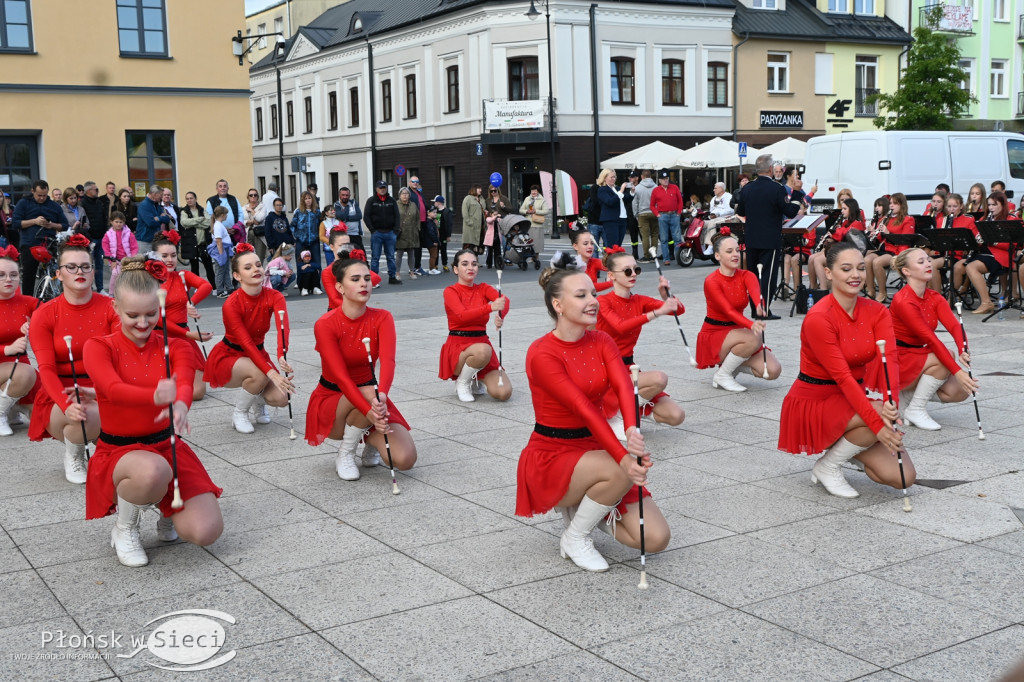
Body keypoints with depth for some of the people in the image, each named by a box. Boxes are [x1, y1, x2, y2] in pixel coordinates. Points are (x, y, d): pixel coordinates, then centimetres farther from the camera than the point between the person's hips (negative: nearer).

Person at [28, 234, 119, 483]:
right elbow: (46, 369, -9)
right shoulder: (45, 314, -2)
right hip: (60, 395, -1)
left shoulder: (110, 308, 0)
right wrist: (67, 405, -29)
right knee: (89, 416, -34)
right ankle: (73, 454, 2)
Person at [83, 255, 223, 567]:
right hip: (118, 451, -3)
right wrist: (155, 396, -51)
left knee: (206, 532, -16)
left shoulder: (175, 348, 2)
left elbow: (184, 383, -20)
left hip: (167, 445, 3)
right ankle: (124, 527, -6)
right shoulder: (99, 348, -7)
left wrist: (180, 405, -48)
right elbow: (114, 389, -28)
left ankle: (168, 509, 22)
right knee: (152, 471, -41)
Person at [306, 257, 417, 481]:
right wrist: (369, 413, -43)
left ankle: (371, 440, 15)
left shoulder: (382, 318, -10)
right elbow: (341, 377, -28)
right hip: (331, 401, -3)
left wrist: (381, 396, -50)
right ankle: (344, 454, -11)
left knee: (405, 460, -19)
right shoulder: (325, 325, -19)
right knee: (367, 394, -38)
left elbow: (388, 361, -28)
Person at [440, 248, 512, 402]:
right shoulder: (450, 291, -5)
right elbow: (463, 315, -25)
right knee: (483, 350, -39)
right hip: (458, 347, -4)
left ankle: (476, 380, 17)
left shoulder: (483, 288, 7)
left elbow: (504, 299, -16)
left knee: (504, 393, -16)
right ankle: (462, 382, -9)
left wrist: (500, 315, -40)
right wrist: (490, 307, -41)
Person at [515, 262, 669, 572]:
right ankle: (575, 538, -8)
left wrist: (633, 430, -41)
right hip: (552, 457, -6)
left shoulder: (602, 342, 1)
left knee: (656, 538, -9)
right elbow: (582, 407, -29)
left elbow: (623, 386, -19)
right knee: (621, 472, -34)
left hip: (594, 452, 6)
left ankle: (582, 506, 15)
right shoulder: (542, 354, -17)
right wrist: (623, 458, -40)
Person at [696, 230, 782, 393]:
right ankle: (722, 375, -13)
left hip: (736, 333, 5)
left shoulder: (746, 276, -3)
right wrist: (751, 325, -51)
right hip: (714, 335, -5)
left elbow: (755, 292, -27)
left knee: (773, 370, -14)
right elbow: (728, 311, -31)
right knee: (754, 339, -34)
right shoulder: (711, 281, -17)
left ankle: (734, 364, 11)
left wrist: (760, 306, -53)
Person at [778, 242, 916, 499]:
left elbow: (889, 360, -18)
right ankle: (827, 467, -8)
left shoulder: (876, 311, -3)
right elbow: (842, 376, -27)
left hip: (854, 398, 6)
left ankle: (848, 445, 18)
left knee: (904, 477, -8)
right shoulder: (818, 318, -22)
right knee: (881, 417, -33)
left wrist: (891, 402, -38)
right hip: (815, 404, -6)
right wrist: (877, 423, -34)